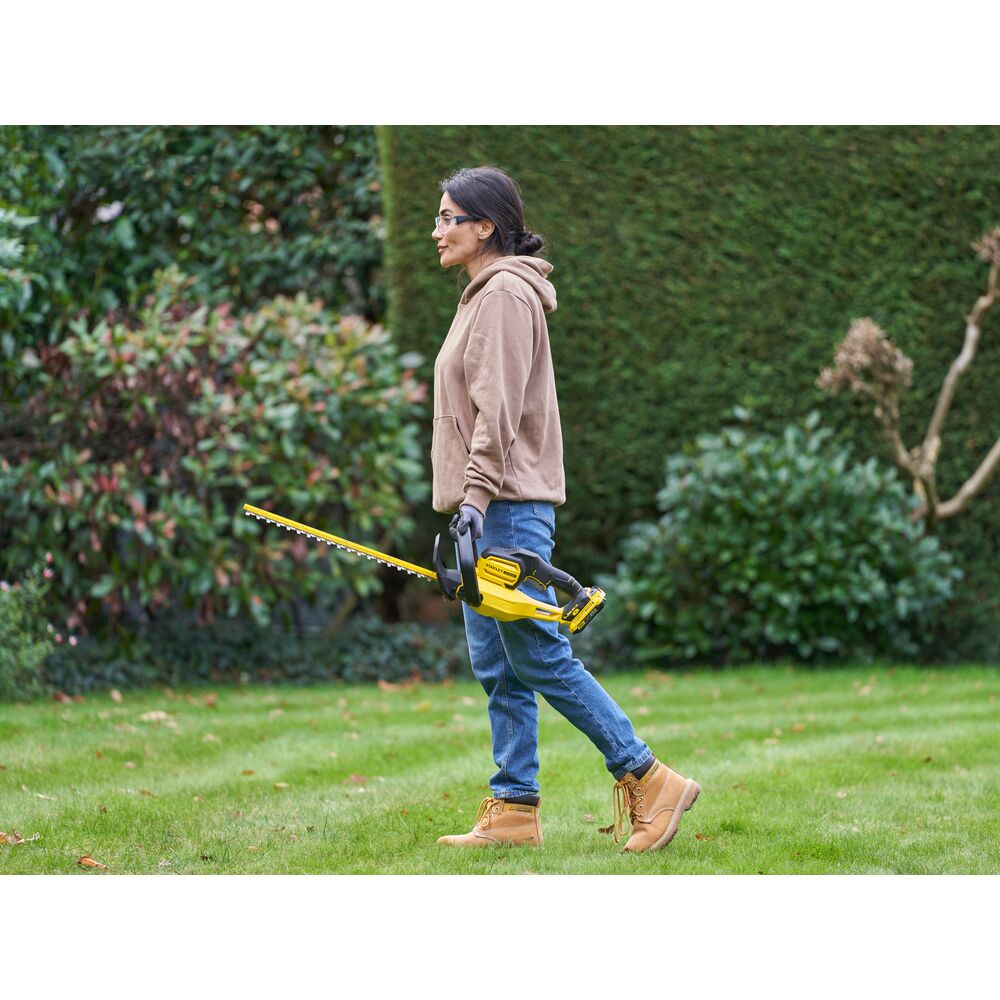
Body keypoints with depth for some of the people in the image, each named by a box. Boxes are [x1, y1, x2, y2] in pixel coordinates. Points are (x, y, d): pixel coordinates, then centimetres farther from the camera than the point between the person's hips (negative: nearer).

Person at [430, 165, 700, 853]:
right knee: (497, 667, 8)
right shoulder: (485, 294, 21)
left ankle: (651, 781, -3)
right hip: (488, 510, 10)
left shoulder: (506, 292, -10)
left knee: (539, 657, -9)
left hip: (509, 506, -10)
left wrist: (477, 495, -23)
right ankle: (514, 810, 10)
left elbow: (499, 409, -19)